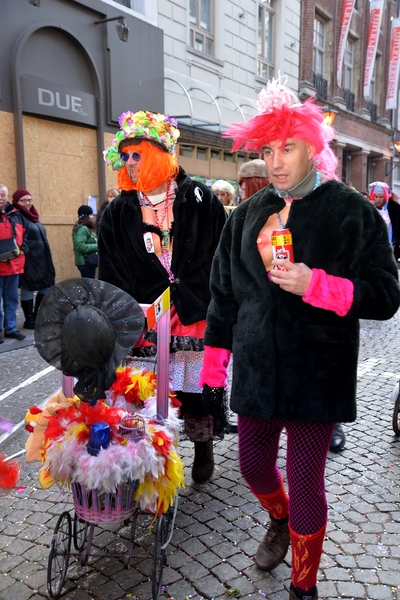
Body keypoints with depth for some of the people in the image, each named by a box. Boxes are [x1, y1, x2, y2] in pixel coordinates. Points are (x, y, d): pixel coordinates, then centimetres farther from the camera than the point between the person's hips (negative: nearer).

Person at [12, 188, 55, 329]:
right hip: (28, 260, -9)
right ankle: (29, 320, 10)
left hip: (42, 259, 9)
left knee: (46, 287, 12)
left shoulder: (32, 216, 17)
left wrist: (47, 260, 21)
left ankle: (37, 317, 24)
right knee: (28, 289, 0)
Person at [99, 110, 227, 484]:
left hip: (198, 317, -1)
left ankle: (203, 450, 36)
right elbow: (111, 277, 7)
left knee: (198, 388, 9)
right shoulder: (118, 214, 7)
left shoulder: (200, 200, 0)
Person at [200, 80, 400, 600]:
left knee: (306, 483, 5)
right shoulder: (248, 214, 7)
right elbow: (224, 292, 11)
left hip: (317, 374, -4)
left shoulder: (353, 212, -5)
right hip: (256, 369, 4)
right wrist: (214, 361, 9)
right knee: (253, 464, 16)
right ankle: (280, 522, 52)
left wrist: (314, 285, -23)